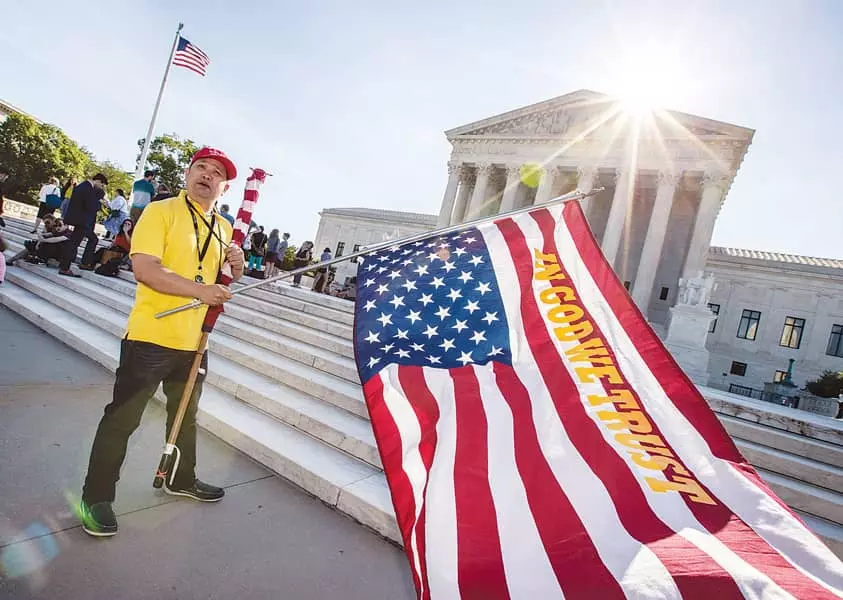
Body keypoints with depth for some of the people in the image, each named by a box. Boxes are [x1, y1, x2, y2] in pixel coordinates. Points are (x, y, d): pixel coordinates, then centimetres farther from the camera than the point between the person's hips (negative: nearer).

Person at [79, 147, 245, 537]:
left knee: (186, 415, 21)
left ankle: (181, 480, 41)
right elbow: (143, 269, -21)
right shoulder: (161, 211, -9)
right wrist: (200, 290, -29)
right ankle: (97, 497, 23)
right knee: (122, 419, 5)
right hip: (150, 336, -6)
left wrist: (235, 267, -4)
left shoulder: (224, 228, 10)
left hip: (193, 341, 7)